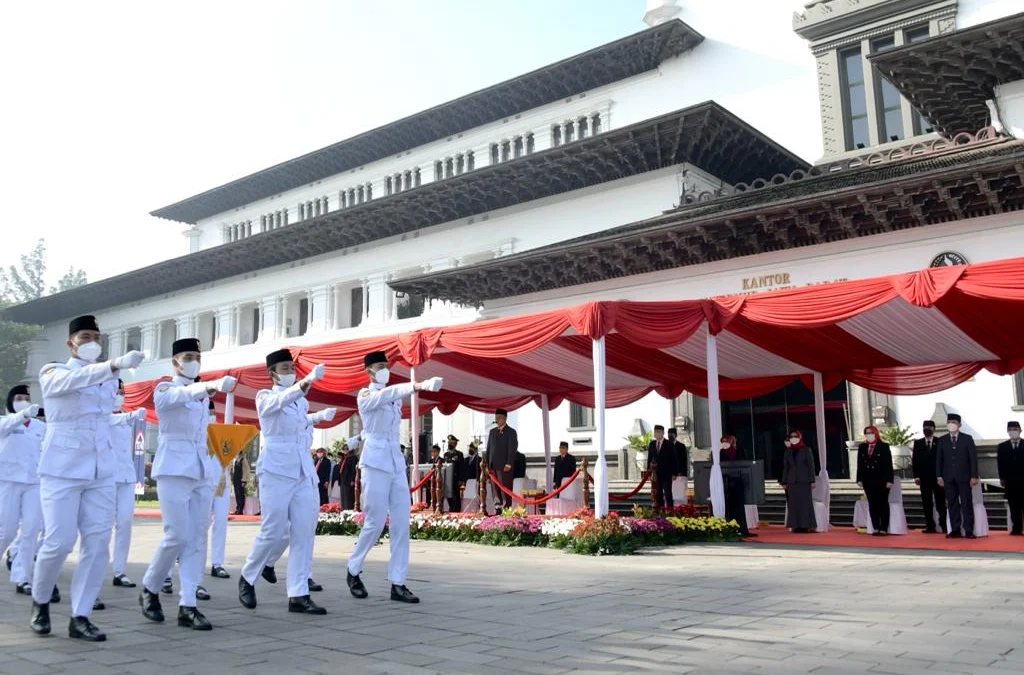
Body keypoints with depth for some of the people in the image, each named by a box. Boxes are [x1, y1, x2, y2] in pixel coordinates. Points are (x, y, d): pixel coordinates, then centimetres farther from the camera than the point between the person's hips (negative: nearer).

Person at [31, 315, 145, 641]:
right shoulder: (52, 373, -2)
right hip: (62, 471, -4)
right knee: (59, 542, -7)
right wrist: (116, 364, -41)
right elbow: (75, 380, -26)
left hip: (101, 472, 4)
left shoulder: (108, 379, 13)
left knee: (98, 543, -3)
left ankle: (80, 617, 5)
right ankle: (40, 601, 21)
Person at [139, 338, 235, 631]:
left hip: (201, 470, 6)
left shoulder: (202, 395, 19)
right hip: (174, 469, -6)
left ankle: (187, 606, 2)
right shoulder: (165, 389, -1)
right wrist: (211, 385, -45)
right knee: (177, 536, -10)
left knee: (197, 539, 0)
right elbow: (184, 394, -26)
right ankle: (149, 590, 14)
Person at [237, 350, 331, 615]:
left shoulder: (302, 401, 18)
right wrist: (308, 380, -38)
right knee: (274, 533, -5)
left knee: (304, 533, -2)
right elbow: (282, 400, -22)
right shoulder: (265, 397, 0)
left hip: (304, 472, 5)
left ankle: (298, 595, 1)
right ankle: (247, 577, 21)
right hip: (276, 471, -5)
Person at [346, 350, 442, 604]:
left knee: (401, 525, -1)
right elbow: (386, 395, -23)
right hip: (375, 464, -6)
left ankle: (397, 584, 2)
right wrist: (416, 386, -36)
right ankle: (354, 571, 18)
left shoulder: (394, 399, 17)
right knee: (375, 523, -5)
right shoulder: (365, 395, -3)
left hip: (397, 464, 6)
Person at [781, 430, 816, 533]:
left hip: (804, 480, -3)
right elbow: (785, 467, 12)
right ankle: (796, 526, 2)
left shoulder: (806, 450, 3)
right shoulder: (787, 452, 12)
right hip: (792, 481, 3)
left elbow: (811, 465, 0)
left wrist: (812, 480, -7)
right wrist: (784, 482, 7)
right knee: (793, 504, 0)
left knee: (805, 503, -4)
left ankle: (806, 525, -1)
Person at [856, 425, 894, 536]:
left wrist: (889, 480, -12)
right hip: (868, 481, 4)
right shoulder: (862, 447, 7)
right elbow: (860, 464, 7)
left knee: (883, 504, 2)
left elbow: (889, 464, -6)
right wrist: (859, 479, 2)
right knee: (872, 504, 5)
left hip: (882, 480, -4)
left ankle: (883, 529, 4)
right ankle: (876, 528, 8)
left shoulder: (884, 446, -3)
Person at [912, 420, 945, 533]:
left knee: (940, 503, -1)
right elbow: (915, 460, 7)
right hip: (924, 477, 2)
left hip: (938, 477, -2)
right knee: (927, 503, 2)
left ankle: (944, 526, 4)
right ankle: (930, 526, 5)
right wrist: (916, 476, -1)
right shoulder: (918, 443, 11)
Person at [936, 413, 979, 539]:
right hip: (949, 478, 2)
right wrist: (939, 476, 3)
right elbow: (939, 459, 10)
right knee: (952, 504, 2)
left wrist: (974, 476, -6)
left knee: (967, 503, -1)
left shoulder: (967, 438, 4)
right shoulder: (942, 440, 10)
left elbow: (973, 458, 0)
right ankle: (955, 531, 5)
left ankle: (969, 531, 1)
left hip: (964, 477, -2)